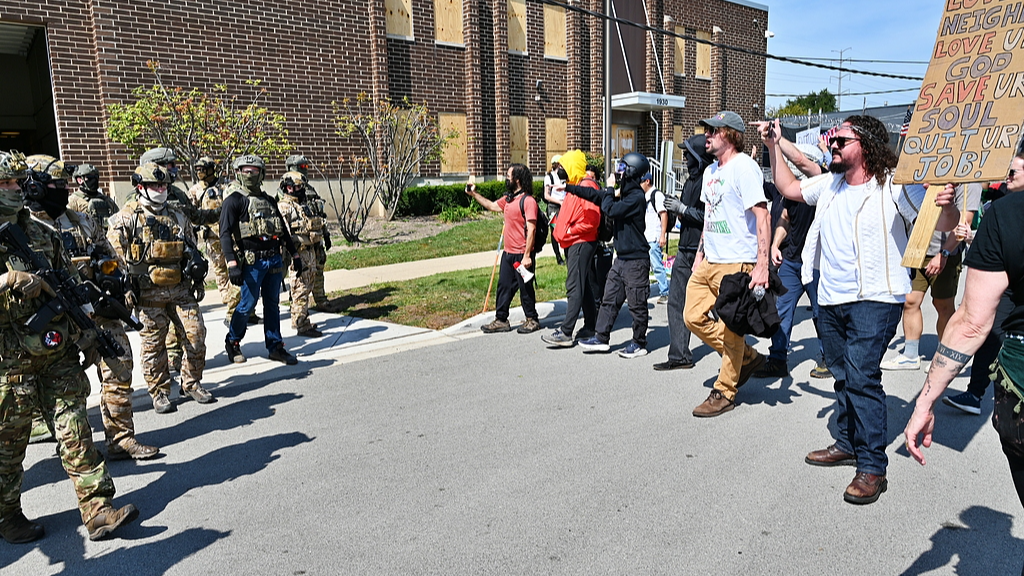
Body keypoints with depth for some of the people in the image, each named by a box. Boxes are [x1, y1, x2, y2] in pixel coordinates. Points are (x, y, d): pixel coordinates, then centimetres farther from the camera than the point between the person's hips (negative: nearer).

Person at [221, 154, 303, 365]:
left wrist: (295, 255, 18)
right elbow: (225, 233, -13)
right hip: (252, 261, -6)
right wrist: (232, 264, -23)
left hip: (275, 260, 6)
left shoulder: (268, 199, 16)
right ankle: (232, 343, 20)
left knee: (272, 304, 10)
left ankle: (275, 347, 17)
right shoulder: (234, 200, -4)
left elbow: (283, 229, 22)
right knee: (247, 305, -1)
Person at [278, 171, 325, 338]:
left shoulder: (305, 205, 17)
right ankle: (302, 326, -3)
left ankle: (297, 320, 26)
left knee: (307, 287, 15)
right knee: (300, 289, -7)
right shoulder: (283, 207, -11)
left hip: (310, 250, 9)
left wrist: (318, 244, 22)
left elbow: (316, 225, 24)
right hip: (298, 252, -9)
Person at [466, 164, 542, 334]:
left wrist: (527, 255, -22)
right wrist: (474, 194, 27)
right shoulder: (508, 199, 11)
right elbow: (492, 206, 31)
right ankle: (501, 320, 21)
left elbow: (531, 230, -20)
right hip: (508, 253, 9)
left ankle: (532, 319, 20)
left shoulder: (528, 201, -16)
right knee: (504, 286, 12)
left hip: (522, 254, -8)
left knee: (525, 288, 4)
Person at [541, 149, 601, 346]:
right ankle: (590, 327, 22)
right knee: (584, 286, 14)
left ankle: (565, 332, -11)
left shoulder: (587, 186, -14)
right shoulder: (574, 186, 17)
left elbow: (592, 220, -22)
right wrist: (559, 228, 9)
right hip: (572, 243, 10)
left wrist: (569, 232, -16)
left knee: (574, 287, -10)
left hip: (582, 243, -10)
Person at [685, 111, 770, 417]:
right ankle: (748, 357, 27)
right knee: (693, 316, 10)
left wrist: (762, 265, -24)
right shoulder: (710, 170, 15)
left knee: (731, 330, 1)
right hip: (708, 262, 9)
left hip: (736, 264, -9)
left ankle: (724, 393, 16)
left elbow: (762, 216, -19)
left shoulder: (743, 166, -13)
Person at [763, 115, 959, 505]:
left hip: (874, 300, -7)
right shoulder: (830, 183, 9)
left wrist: (946, 204, -37)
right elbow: (789, 188, 24)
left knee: (861, 375, -16)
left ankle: (872, 467, -7)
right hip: (831, 299, 7)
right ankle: (848, 444, 31)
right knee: (843, 375, 16)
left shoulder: (895, 187, -11)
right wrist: (774, 146, 16)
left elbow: (944, 223, -13)